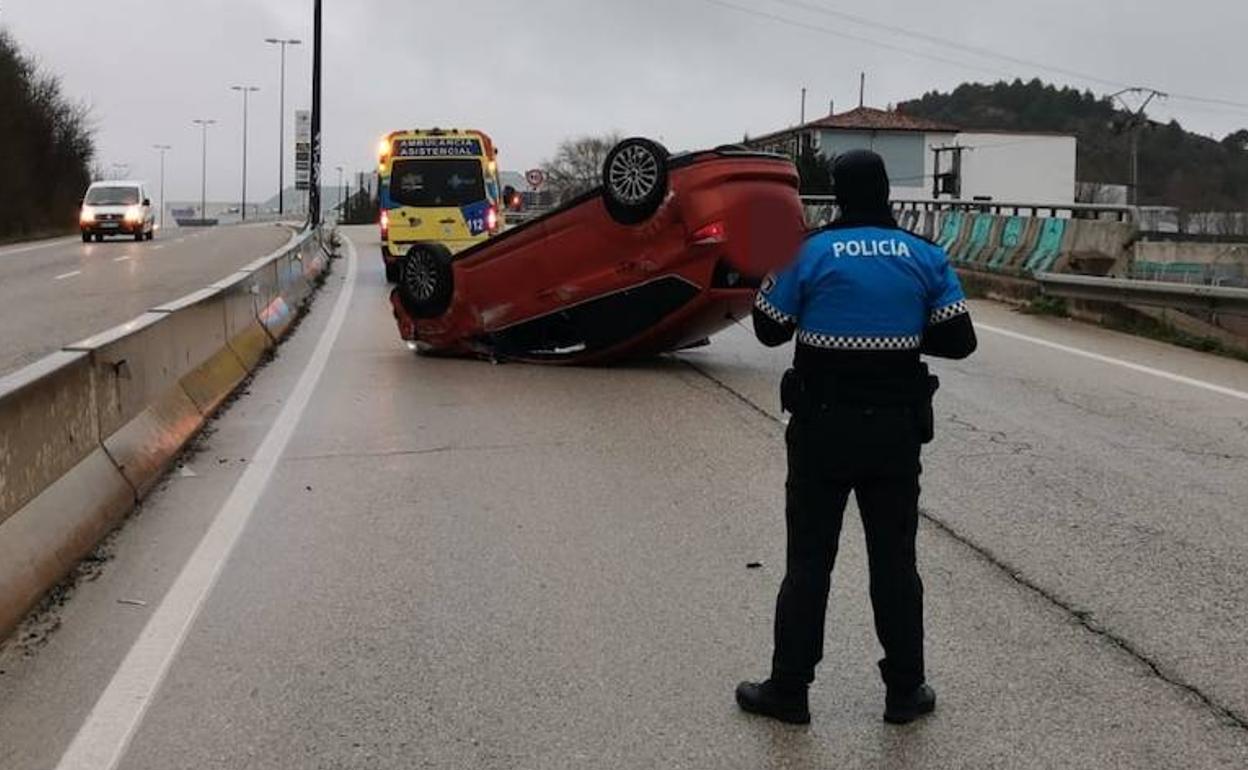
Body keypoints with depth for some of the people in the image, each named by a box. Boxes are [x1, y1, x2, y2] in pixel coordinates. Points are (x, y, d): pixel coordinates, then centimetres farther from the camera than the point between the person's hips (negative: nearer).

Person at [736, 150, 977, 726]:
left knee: (809, 561, 7)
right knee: (895, 561, 12)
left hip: (822, 429, -1)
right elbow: (958, 341, -1)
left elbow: (769, 329, 0)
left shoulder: (811, 253, -8)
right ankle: (905, 691, 19)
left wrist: (773, 274, 14)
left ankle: (789, 689, 13)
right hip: (895, 431, 2)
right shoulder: (925, 258, -2)